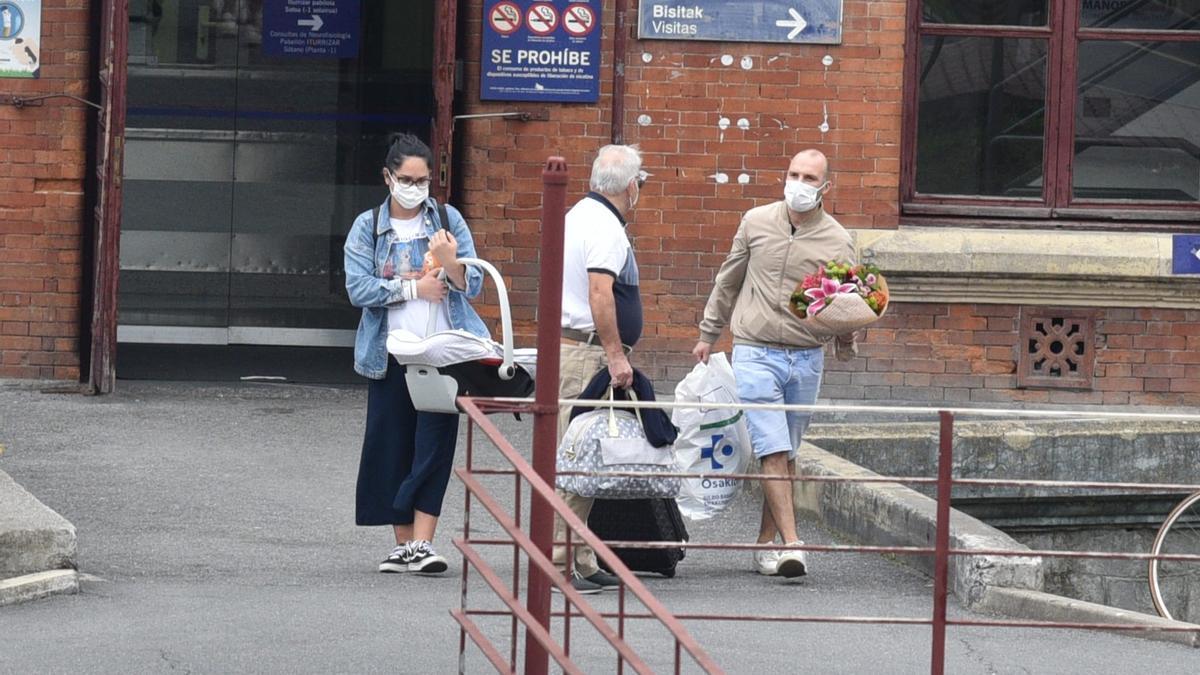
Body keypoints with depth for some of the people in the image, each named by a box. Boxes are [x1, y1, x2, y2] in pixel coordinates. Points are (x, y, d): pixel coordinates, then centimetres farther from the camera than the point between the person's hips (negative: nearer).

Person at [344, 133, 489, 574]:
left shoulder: (448, 220, 6)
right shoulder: (368, 227, 6)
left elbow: (472, 286, 2)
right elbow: (359, 289, -5)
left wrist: (450, 261, -17)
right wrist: (412, 288, -10)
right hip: (390, 354, 1)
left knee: (435, 445, -10)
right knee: (392, 447, 4)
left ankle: (423, 543, -14)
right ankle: (403, 545, 12)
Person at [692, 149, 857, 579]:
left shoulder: (838, 242, 1)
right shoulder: (756, 223, 2)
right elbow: (728, 281, 15)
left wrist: (846, 341, -16)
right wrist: (708, 334, 20)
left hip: (807, 357, 2)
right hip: (756, 353, -2)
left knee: (785, 456, 9)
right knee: (773, 452, -13)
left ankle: (766, 543, 19)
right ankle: (791, 545, -18)